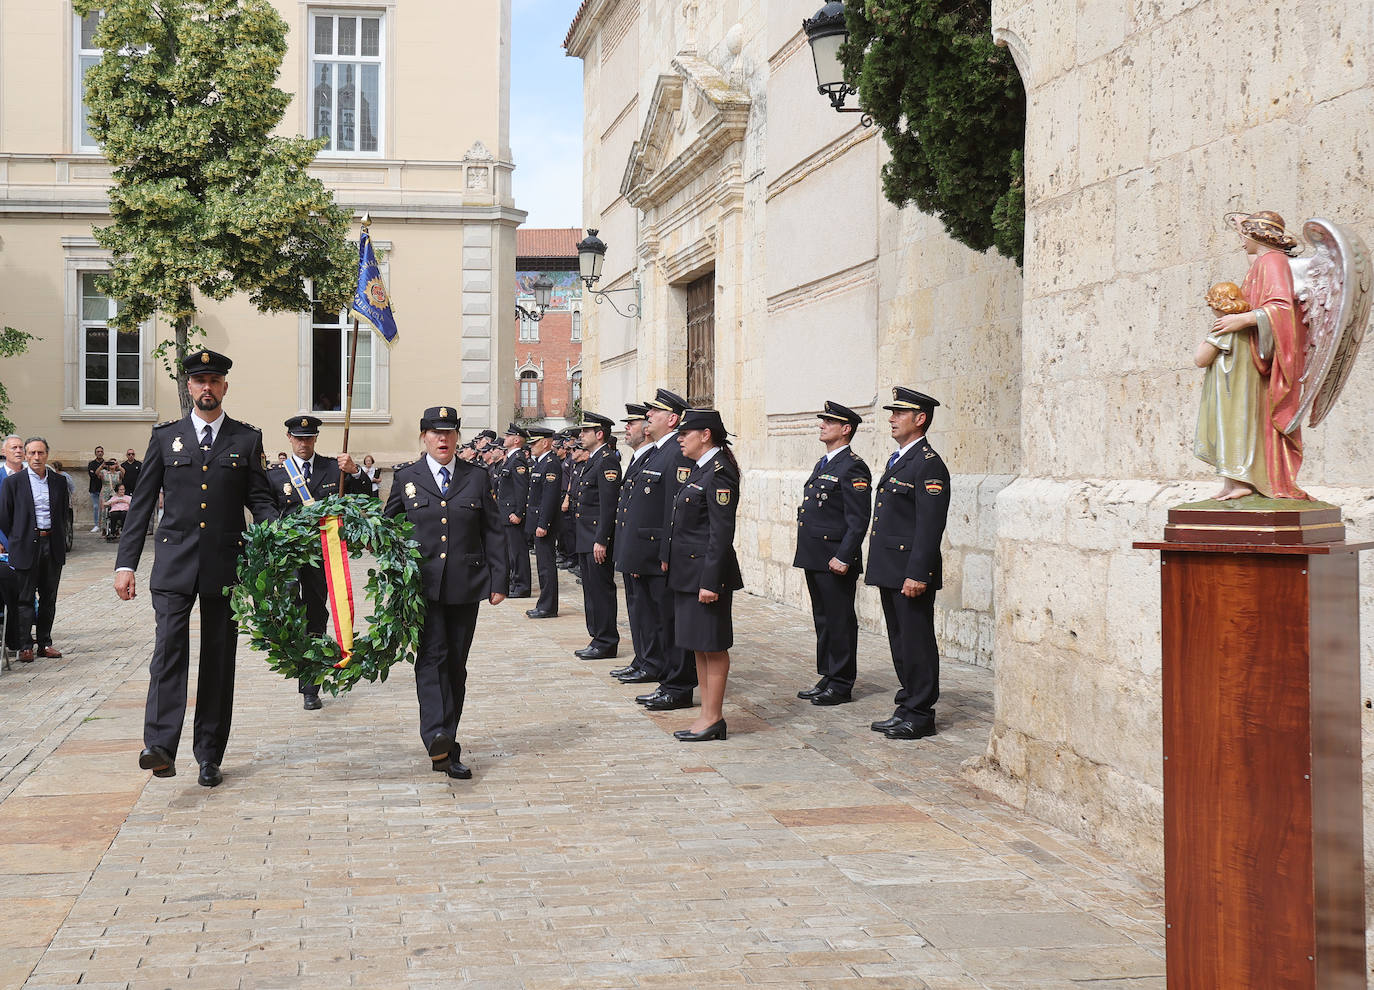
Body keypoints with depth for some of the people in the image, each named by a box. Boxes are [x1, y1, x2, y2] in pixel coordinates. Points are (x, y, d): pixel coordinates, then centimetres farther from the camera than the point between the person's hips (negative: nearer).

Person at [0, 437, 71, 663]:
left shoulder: (59, 481, 8)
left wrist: (60, 540, 10)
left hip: (53, 546, 3)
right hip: (26, 548, -3)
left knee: (49, 598, 9)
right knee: (25, 599, 0)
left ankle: (44, 642, 17)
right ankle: (25, 646, 4)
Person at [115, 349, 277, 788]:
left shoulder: (247, 439, 8)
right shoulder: (166, 437, 9)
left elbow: (260, 500, 7)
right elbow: (142, 503, 8)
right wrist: (125, 563, 2)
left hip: (226, 565, 1)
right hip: (174, 562, -1)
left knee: (219, 658, 5)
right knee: (170, 645, -17)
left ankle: (209, 755, 13)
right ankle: (160, 745, -26)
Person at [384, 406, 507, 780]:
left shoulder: (476, 478, 8)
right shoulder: (405, 478, 6)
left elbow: (493, 533, 8)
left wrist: (498, 582, 3)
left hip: (465, 587, 2)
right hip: (422, 584, -2)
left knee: (456, 663, 6)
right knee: (432, 656, -15)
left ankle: (446, 745, 14)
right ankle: (437, 738, -25)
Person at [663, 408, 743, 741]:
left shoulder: (719, 473, -16)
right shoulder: (699, 469, 13)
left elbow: (721, 533, -20)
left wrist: (710, 581, -22)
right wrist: (668, 557, 17)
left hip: (706, 572, -10)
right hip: (687, 572, 10)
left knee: (712, 645, -1)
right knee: (698, 645, 14)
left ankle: (713, 719, 6)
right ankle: (708, 714, 21)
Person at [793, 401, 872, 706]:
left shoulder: (852, 467, -12)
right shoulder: (823, 464, 17)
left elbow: (858, 520, -17)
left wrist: (843, 558, -21)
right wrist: (808, 556, 19)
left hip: (835, 560, -10)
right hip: (814, 557, 10)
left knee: (840, 622, -2)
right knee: (823, 620, 15)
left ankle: (842, 685, 5)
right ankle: (827, 677, 23)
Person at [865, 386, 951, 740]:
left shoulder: (929, 465, -13)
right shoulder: (897, 459, 17)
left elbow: (930, 525, -19)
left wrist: (917, 574, -22)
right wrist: (876, 568, 19)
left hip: (911, 573, -10)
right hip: (890, 571, 10)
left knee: (917, 642, -2)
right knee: (899, 642, 14)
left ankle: (920, 715, 5)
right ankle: (907, 707, 22)